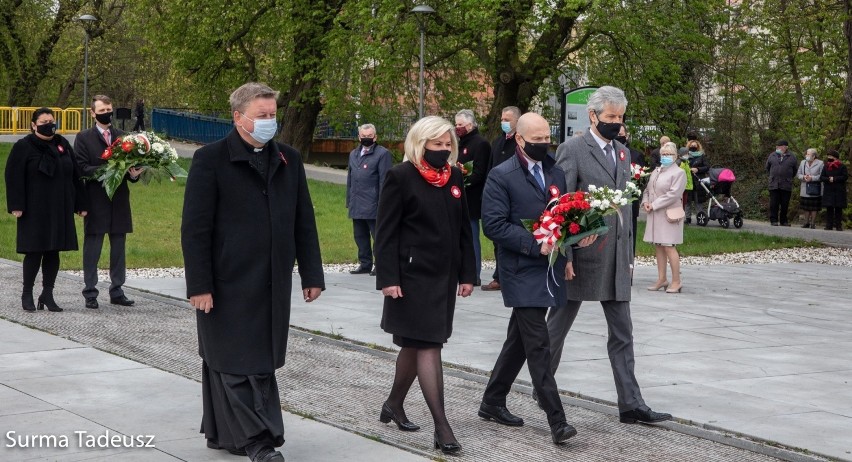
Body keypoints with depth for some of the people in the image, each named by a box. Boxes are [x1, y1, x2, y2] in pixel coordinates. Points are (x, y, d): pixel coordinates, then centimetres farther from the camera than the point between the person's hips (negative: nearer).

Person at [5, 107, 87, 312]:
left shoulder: (63, 144, 9)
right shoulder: (23, 147, -4)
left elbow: (75, 175, 11)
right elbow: (14, 177, -8)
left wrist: (80, 204, 7)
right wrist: (17, 205, -15)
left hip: (59, 210, 4)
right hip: (34, 210, -4)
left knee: (53, 252, 6)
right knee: (34, 251, -1)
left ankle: (47, 295, 14)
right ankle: (27, 294, 12)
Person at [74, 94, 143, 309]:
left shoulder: (123, 136, 10)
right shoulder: (84, 138, -1)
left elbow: (130, 163, 9)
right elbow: (82, 168, -9)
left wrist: (134, 174, -13)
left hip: (119, 200, 4)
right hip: (96, 201, -4)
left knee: (119, 248, 10)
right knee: (92, 249, 2)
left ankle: (117, 291, 18)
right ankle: (90, 293, 9)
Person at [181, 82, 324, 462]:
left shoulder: (289, 160, 10)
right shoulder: (211, 159, -6)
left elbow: (303, 223, 13)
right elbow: (195, 228, -9)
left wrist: (312, 274, 10)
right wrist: (199, 285, -14)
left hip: (272, 284, 6)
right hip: (228, 283, -5)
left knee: (261, 362, 10)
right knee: (235, 363, -2)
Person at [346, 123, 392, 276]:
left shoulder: (382, 154, -5)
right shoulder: (353, 154, 17)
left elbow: (384, 181, -10)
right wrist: (349, 201, 14)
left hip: (373, 205, -7)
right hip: (357, 205, 7)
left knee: (378, 236, 0)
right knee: (360, 236, 12)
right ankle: (365, 264, 21)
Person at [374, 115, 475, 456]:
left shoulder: (454, 177, 9)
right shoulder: (401, 177, -8)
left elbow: (464, 229, 13)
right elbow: (386, 232, -10)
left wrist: (466, 274, 9)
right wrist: (388, 278, -15)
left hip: (444, 276, 6)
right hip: (413, 276, -6)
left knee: (415, 344, 16)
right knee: (428, 346, -8)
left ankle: (394, 404, 33)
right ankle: (441, 426, -9)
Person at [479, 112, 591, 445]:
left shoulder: (556, 173, 12)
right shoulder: (501, 176, -8)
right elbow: (494, 224, -14)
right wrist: (535, 245, -20)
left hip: (547, 269, 7)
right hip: (522, 271, -7)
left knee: (519, 341, 15)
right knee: (538, 345, -10)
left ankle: (492, 402, 28)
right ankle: (557, 421, -11)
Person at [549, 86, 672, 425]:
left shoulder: (621, 153, 13)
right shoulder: (572, 150, -8)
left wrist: (628, 254, 14)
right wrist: (563, 255, -16)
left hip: (615, 258, 6)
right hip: (581, 256, -6)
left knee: (622, 333, 4)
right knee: (558, 326, 8)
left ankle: (631, 404, 4)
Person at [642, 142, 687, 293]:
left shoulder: (679, 173, -6)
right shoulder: (655, 171, 17)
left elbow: (673, 194, -15)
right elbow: (648, 189, 21)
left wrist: (654, 205, -15)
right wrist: (645, 202, -1)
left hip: (668, 215, -7)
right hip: (655, 215, 7)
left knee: (669, 247, -10)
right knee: (658, 247, 9)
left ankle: (676, 281, -4)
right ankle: (662, 279, 15)